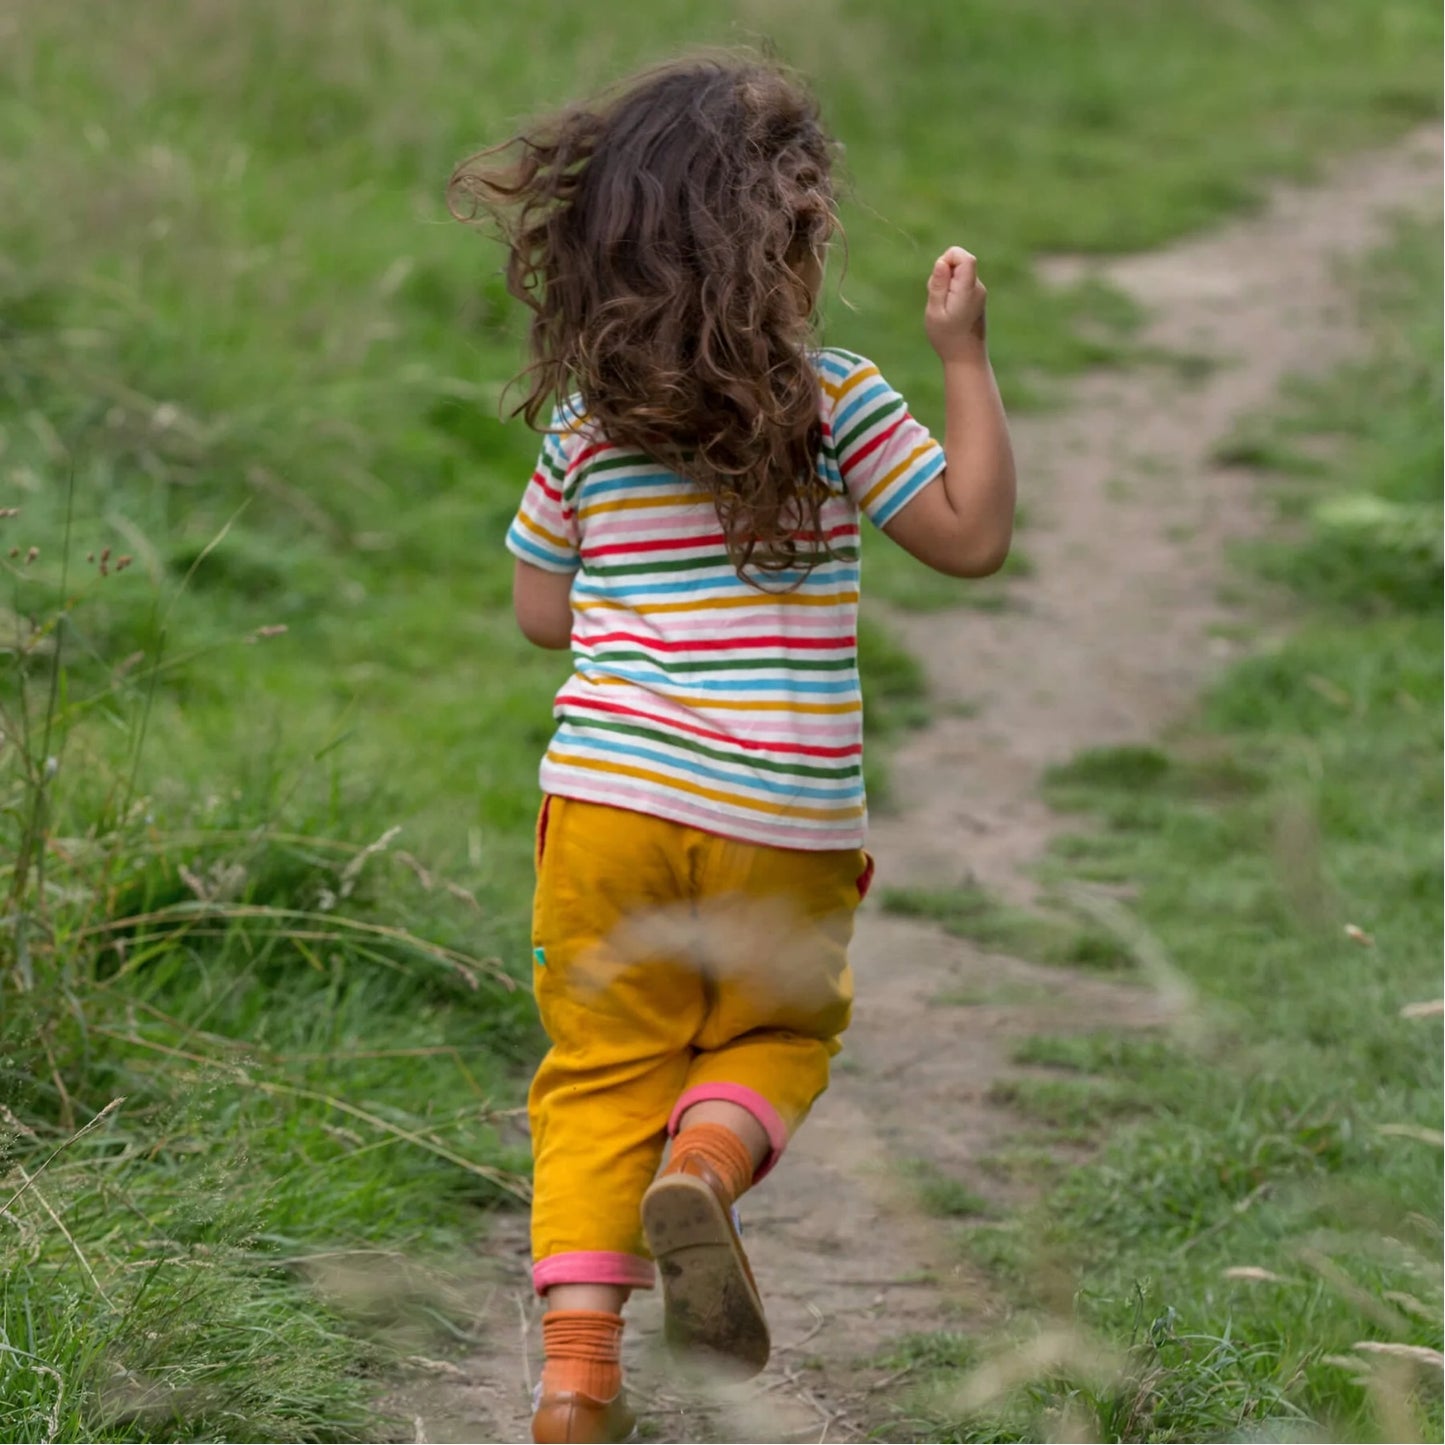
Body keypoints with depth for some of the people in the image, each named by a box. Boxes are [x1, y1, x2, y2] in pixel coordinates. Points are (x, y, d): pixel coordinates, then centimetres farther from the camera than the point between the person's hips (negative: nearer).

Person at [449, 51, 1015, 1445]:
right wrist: (965, 359, 4)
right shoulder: (839, 402, -8)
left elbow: (541, 612, 9)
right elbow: (974, 536, 0)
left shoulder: (583, 421, 2)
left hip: (607, 795, 2)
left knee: (602, 1068, 10)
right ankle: (705, 1161, -11)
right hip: (785, 823, -2)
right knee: (780, 1032, 22)